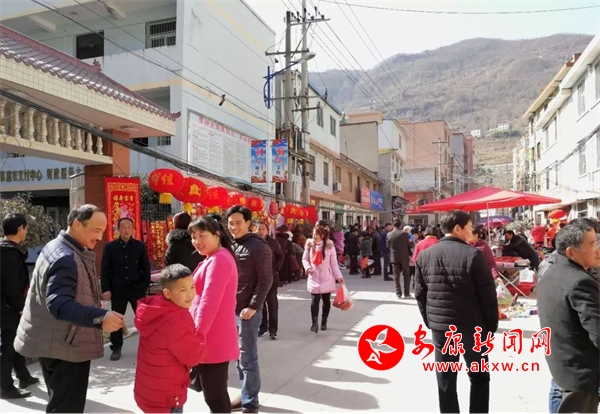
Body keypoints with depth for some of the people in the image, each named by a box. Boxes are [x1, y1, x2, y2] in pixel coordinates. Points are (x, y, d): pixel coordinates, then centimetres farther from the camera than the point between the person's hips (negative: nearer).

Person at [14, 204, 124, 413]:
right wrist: (100, 317, -48)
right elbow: (58, 304, -37)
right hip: (65, 348, -11)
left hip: (56, 344, 11)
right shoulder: (65, 258, -25)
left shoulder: (58, 249, 10)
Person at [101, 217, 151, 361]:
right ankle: (116, 348, 21)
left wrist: (146, 285, -2)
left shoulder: (140, 246, 2)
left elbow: (146, 267, 5)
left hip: (137, 288, 0)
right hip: (118, 289, 0)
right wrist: (106, 289, -7)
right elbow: (105, 269, 0)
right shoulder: (110, 247, 2)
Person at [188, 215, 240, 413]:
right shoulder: (218, 258, 15)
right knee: (217, 393, 19)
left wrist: (198, 335, -26)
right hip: (215, 338, 10)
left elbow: (209, 302, -26)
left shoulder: (218, 260, -18)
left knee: (214, 395, 2)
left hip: (212, 340, -10)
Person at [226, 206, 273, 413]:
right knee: (239, 356, 17)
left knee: (248, 358, 2)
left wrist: (253, 307, -19)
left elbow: (266, 279, -15)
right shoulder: (231, 245, 10)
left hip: (248, 311, -7)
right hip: (232, 310, 7)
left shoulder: (258, 246, -12)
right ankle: (246, 395, 31)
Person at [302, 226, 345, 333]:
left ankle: (324, 322, 27)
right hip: (314, 278, 0)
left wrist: (339, 276, -6)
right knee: (315, 300, -10)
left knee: (326, 300, 12)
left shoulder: (329, 246, -7)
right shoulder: (310, 245, -2)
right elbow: (305, 259, 7)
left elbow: (334, 263, -3)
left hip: (326, 278, 0)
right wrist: (308, 267, -12)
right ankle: (314, 323, -8)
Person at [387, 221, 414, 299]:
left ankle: (399, 294, 9)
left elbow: (388, 246, 5)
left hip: (394, 258, 1)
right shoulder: (405, 233, -11)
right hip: (404, 257, -1)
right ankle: (406, 294, 12)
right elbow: (411, 245, -5)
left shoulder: (389, 234, -5)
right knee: (406, 276, 11)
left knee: (397, 277, 9)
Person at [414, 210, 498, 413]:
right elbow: (488, 295, -10)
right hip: (471, 326, -3)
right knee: (479, 377, 16)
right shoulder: (473, 254, -13)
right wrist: (491, 326, 2)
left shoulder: (424, 255, 1)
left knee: (445, 380, 12)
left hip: (440, 326, 4)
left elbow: (420, 293, 6)